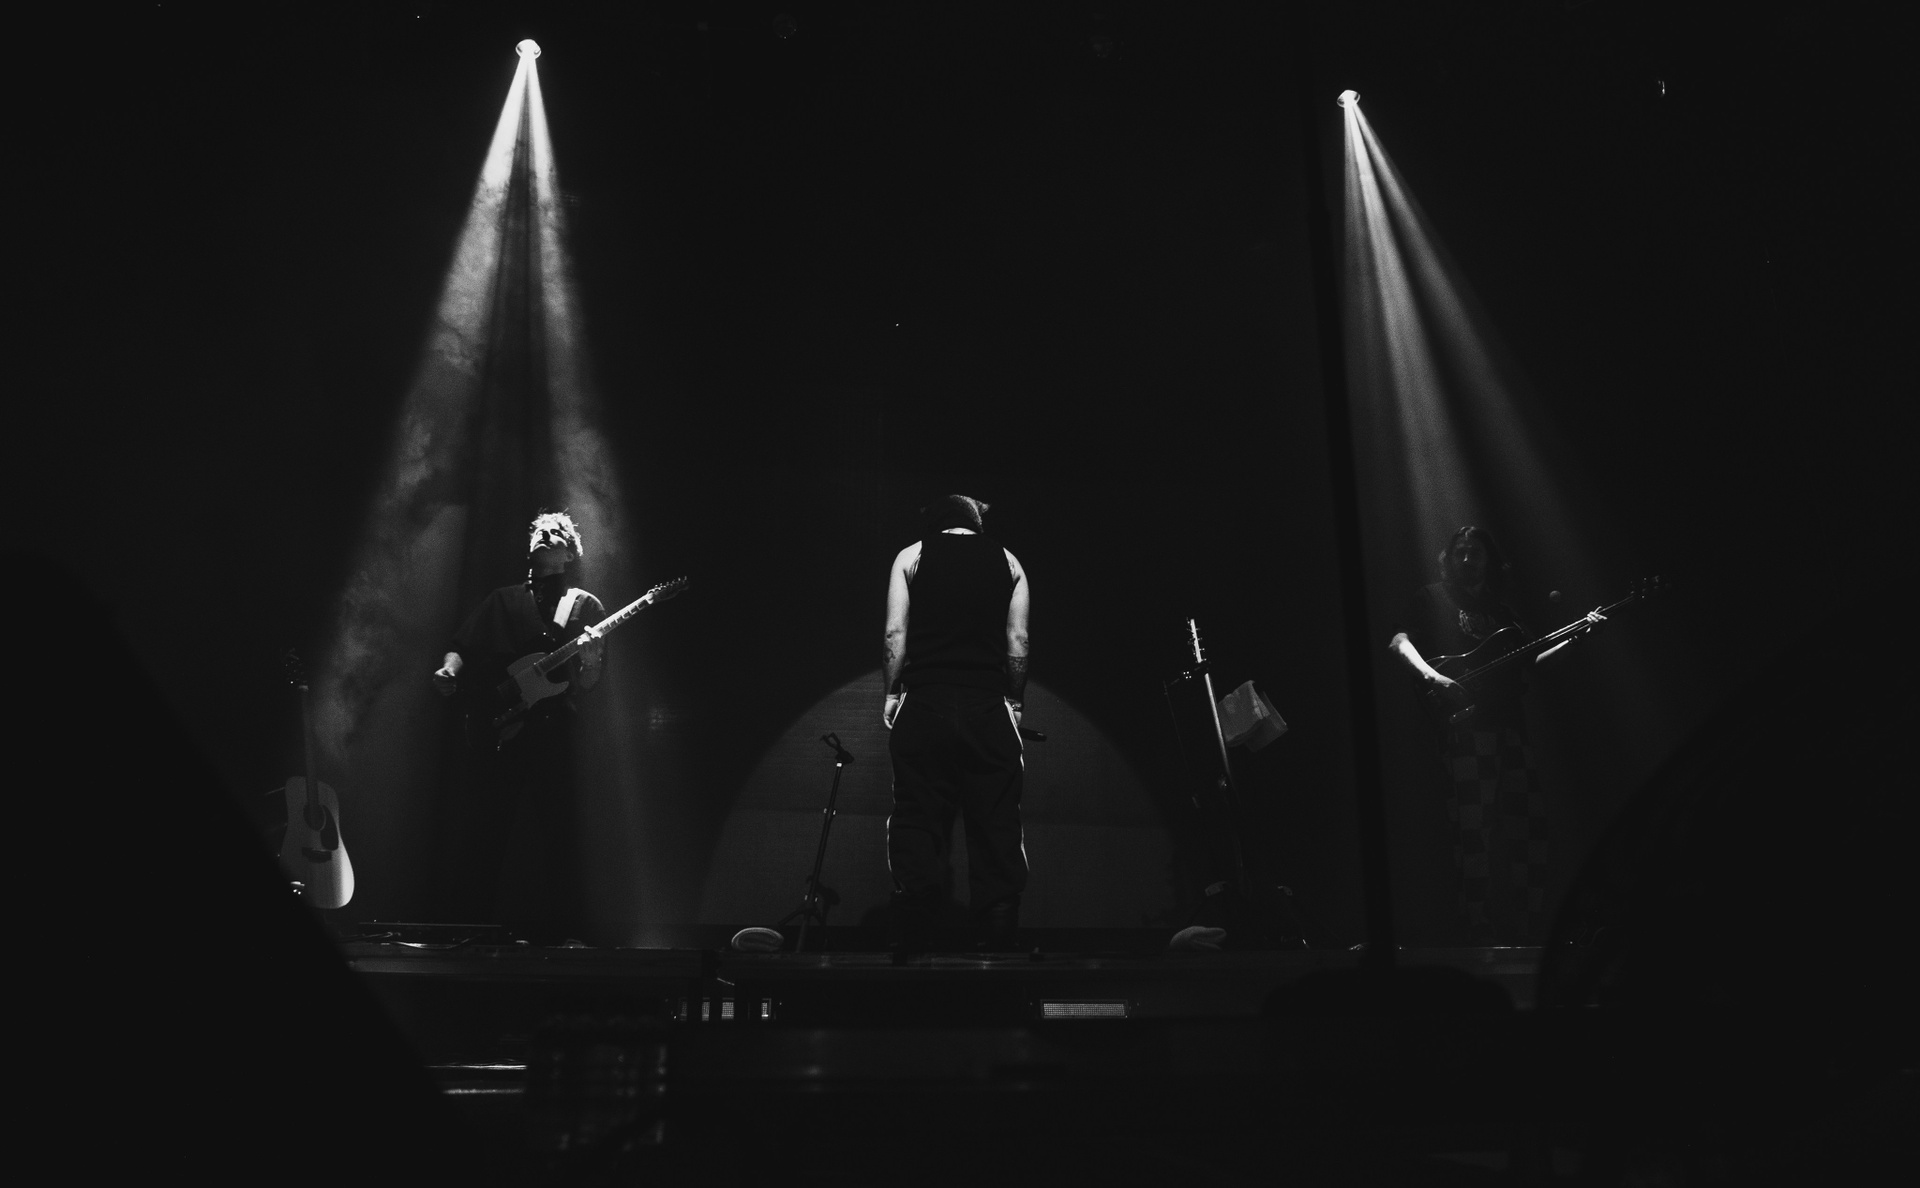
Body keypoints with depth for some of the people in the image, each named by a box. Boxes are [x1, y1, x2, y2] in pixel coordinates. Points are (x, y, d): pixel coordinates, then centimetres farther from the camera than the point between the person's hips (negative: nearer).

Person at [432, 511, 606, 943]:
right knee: (487, 823, -2)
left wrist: (589, 667, -18)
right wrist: (449, 670, -10)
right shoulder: (503, 600, 19)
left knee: (555, 826, -4)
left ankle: (555, 924, 7)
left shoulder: (584, 605, 13)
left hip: (555, 727, -2)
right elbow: (464, 645, 11)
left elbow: (590, 680, 5)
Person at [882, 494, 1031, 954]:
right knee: (996, 827, 4)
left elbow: (895, 632, 2)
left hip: (924, 703, 0)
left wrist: (891, 693, 10)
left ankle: (912, 946, 0)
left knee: (918, 822, 2)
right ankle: (1000, 942, 2)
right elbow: (1018, 639, 7)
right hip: (989, 708, 1)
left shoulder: (910, 556, 9)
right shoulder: (1007, 561, 12)